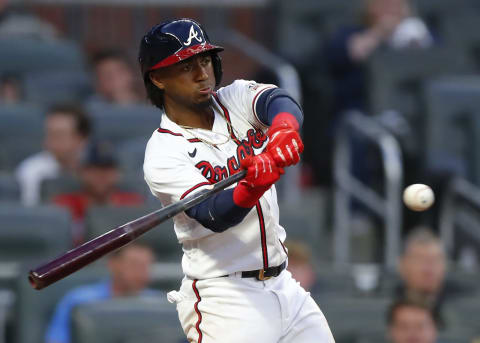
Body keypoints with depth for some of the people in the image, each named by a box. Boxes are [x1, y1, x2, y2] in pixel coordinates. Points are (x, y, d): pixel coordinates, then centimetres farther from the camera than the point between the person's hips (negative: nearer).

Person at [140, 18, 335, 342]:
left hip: (284, 288, 6)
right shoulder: (164, 154, -11)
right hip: (224, 300, -6)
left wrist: (283, 131, -39)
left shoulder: (235, 100, 6)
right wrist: (252, 185, -45)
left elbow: (280, 102, -16)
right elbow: (213, 216, -24)